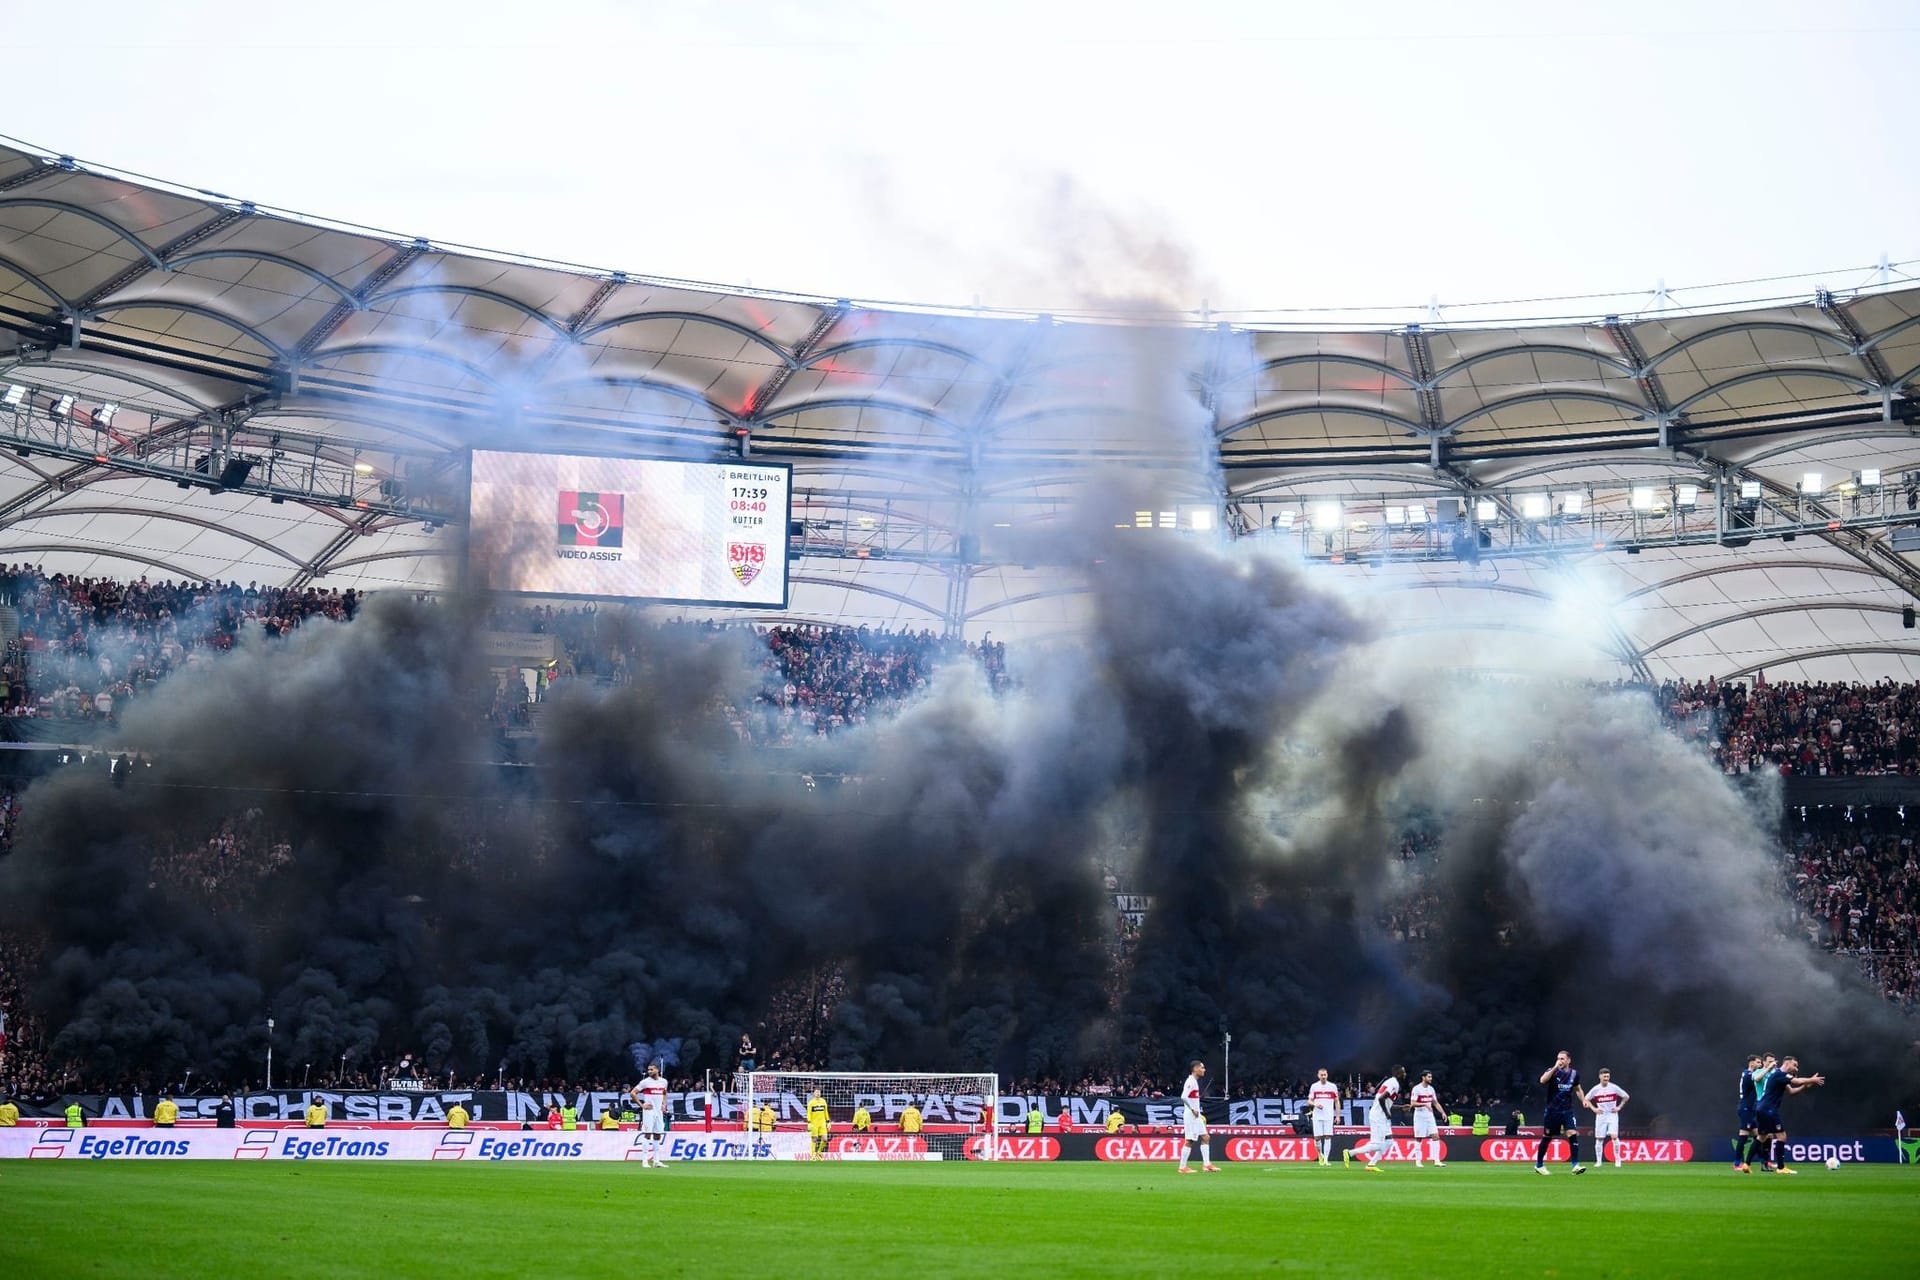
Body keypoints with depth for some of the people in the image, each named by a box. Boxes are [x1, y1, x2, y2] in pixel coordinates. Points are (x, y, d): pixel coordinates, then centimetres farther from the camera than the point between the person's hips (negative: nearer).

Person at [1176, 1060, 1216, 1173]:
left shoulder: (1195, 1081, 15)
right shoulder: (1190, 1081, -15)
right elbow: (1183, 1097, -25)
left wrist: (1198, 1111, 17)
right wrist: (1193, 1110, -21)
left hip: (1196, 1115, 10)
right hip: (1190, 1115, -10)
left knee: (1205, 1137, 7)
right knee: (1189, 1141, -5)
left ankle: (1207, 1164, 8)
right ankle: (1182, 1167, 0)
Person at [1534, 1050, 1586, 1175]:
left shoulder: (1574, 1073, 5)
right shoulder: (1552, 1071, -8)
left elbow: (1577, 1089, 21)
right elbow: (1542, 1080, -29)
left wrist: (1583, 1100, 4)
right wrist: (1555, 1067, -32)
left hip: (1567, 1110, 3)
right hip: (1552, 1110, -2)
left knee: (1573, 1134, -15)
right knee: (1547, 1137, 4)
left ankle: (1575, 1165, -14)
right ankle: (1539, 1165, 20)